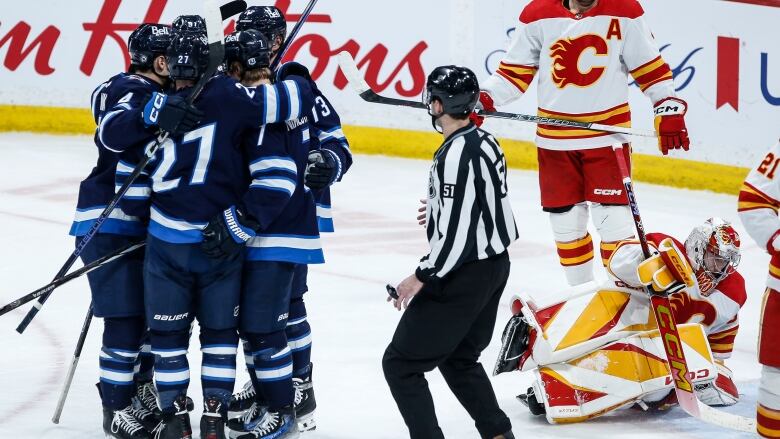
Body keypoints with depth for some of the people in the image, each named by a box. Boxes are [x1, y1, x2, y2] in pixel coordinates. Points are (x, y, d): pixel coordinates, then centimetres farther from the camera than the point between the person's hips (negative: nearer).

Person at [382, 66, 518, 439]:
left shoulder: (456, 154, -23)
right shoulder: (485, 142, 5)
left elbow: (455, 231, -25)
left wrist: (422, 277, -17)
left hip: (463, 277, -10)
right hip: (495, 264, 10)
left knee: (401, 363, -2)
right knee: (459, 359, 25)